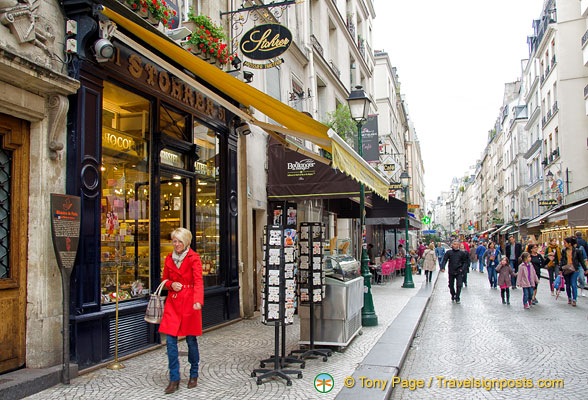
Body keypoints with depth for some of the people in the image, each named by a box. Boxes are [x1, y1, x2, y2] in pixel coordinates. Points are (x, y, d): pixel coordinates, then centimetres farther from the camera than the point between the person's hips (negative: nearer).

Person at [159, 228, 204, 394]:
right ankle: (174, 379, 7)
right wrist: (171, 285, -5)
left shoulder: (193, 257, -5)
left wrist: (198, 301, -31)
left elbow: (198, 281, -15)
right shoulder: (169, 258, 10)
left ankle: (194, 375, 22)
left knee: (191, 339, 3)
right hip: (173, 302, 4)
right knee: (170, 340, -2)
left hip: (189, 301, -4)